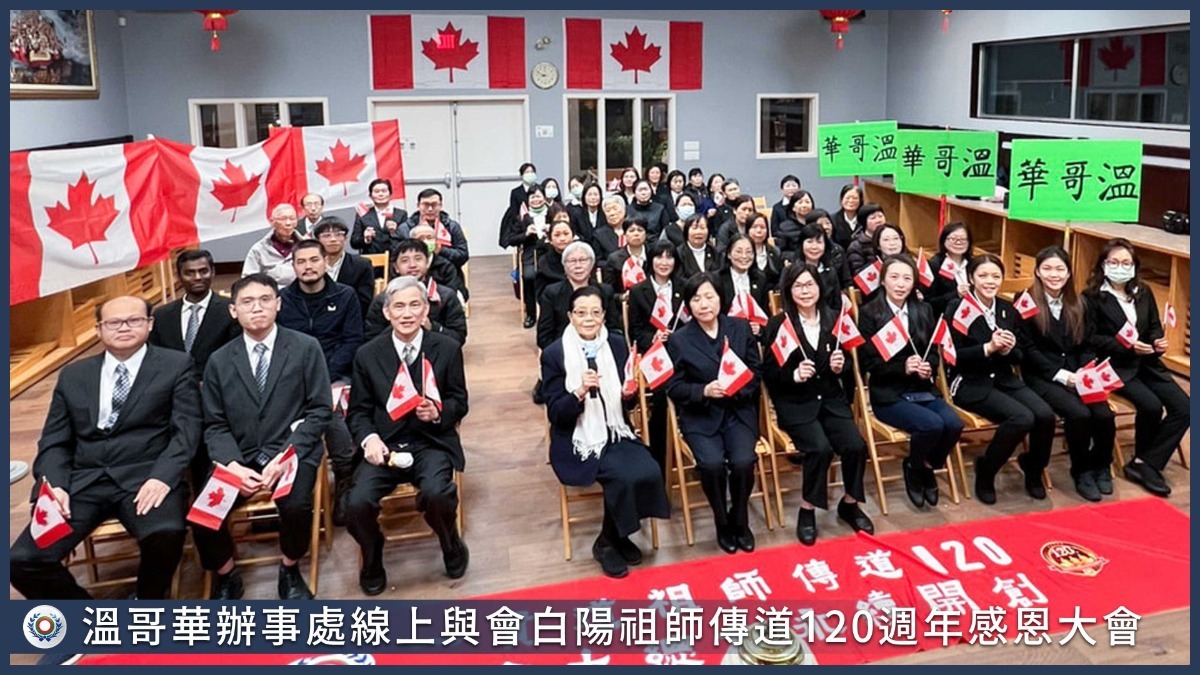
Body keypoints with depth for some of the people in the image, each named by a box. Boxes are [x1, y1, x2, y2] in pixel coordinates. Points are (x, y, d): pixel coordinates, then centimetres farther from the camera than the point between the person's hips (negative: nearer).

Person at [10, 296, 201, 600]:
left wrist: (162, 477, -19)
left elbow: (186, 429, -2)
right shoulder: (73, 375, 18)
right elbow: (54, 441, 15)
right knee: (23, 560, -17)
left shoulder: (176, 365, 7)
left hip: (146, 476, -3)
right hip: (83, 481, 4)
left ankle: (149, 600, 0)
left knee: (166, 533, -34)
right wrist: (53, 484, -6)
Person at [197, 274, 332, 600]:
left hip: (292, 451, -2)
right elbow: (215, 425, 6)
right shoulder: (219, 361, 9)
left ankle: (290, 570, 2)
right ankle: (226, 575, 11)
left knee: (296, 506, -31)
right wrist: (234, 465, -14)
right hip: (239, 457, 3)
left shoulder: (306, 348, 1)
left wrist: (286, 456, -16)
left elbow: (320, 409, -3)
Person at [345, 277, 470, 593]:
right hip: (384, 445, 1)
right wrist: (369, 437, -13)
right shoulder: (367, 354, 4)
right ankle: (372, 558, 12)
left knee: (436, 493, -31)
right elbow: (358, 410, 8)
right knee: (357, 503, -24)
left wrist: (438, 412, -15)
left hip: (431, 443, -1)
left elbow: (459, 402, 7)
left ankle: (452, 546, 6)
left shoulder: (447, 349, 3)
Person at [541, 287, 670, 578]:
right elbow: (555, 414, -11)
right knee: (625, 476, -27)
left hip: (616, 434, 5)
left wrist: (628, 394, -11)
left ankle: (618, 536, 5)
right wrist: (580, 391, -27)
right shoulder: (554, 354, -8)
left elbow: (624, 400, 13)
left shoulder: (617, 345, 4)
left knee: (650, 473, -22)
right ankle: (607, 543, 0)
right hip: (577, 442, -4)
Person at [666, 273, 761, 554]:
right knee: (712, 464, -27)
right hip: (699, 417, -1)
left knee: (743, 461, -24)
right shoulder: (679, 339, -1)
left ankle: (740, 521, 5)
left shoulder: (741, 328, 5)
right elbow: (674, 388, -2)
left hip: (738, 411, 2)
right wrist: (704, 391, -20)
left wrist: (737, 387, -15)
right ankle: (722, 523, 1)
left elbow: (755, 372, 6)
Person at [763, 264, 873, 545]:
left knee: (856, 446, -18)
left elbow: (845, 362, 13)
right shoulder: (778, 324, -5)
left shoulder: (833, 318, 6)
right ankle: (806, 511, -5)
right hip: (795, 403, -4)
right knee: (820, 448, -27)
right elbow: (768, 373, -5)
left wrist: (840, 366, -9)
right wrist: (794, 375, -23)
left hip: (831, 398, 4)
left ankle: (850, 504, 10)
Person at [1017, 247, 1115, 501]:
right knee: (1079, 414, -29)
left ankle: (1101, 466, 7)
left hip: (1076, 374, 5)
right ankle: (1081, 471, -4)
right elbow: (1027, 349, -9)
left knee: (1105, 414, -21)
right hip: (1042, 376, -5)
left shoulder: (1077, 304, 13)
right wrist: (1061, 375, -16)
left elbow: (1086, 346, 13)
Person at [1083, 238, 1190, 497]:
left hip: (1147, 362, 6)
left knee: (1184, 408, -13)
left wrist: (1158, 342, -8)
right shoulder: (1092, 297, -5)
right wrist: (1127, 346, -20)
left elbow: (1154, 328, 16)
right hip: (1114, 364, -6)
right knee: (1151, 406, -26)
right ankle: (1145, 462, -2)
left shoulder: (1144, 292, 14)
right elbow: (1090, 339, -10)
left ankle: (1144, 463, -8)